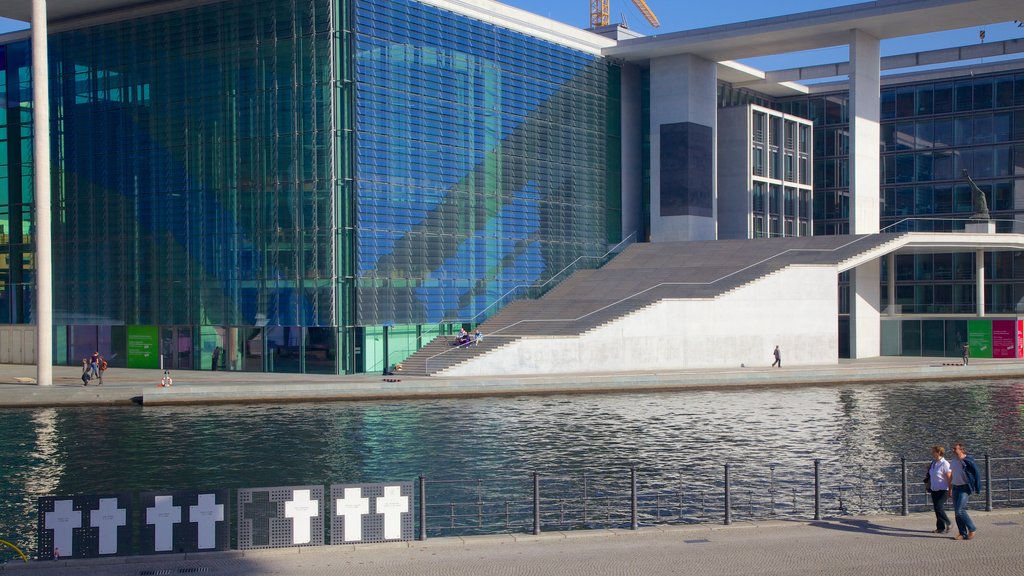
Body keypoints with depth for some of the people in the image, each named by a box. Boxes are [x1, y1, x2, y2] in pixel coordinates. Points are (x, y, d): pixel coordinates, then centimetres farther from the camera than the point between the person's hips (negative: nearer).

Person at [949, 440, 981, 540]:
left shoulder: (968, 461, -11)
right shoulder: (953, 462, 11)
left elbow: (976, 473, -10)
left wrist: (976, 488, -13)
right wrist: (950, 489, 21)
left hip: (965, 488, -8)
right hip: (955, 488, 8)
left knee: (960, 510, -15)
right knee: (956, 512, 4)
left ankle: (972, 529, 2)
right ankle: (963, 533, 11)